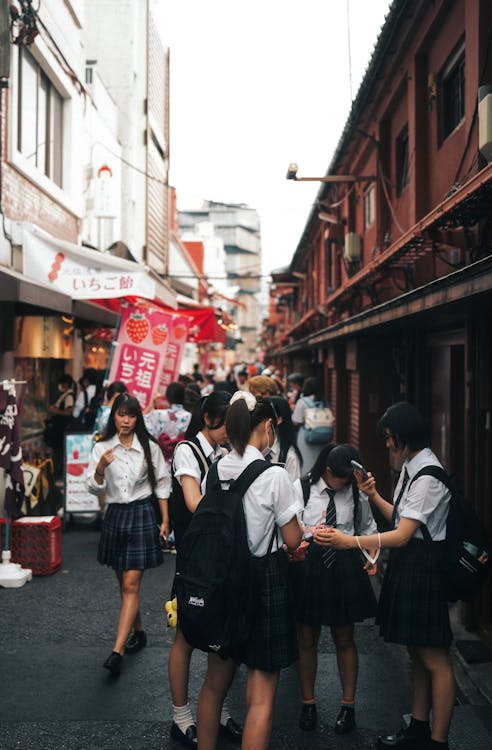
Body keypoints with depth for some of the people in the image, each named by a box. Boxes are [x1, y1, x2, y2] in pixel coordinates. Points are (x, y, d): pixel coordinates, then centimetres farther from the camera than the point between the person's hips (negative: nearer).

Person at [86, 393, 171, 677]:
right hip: (115, 515, 3)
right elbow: (95, 489, -1)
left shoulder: (149, 447, -2)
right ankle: (138, 632, 34)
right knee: (124, 583, 14)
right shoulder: (102, 448, 2)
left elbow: (162, 485, 5)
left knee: (131, 585, -9)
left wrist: (165, 520, 3)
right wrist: (100, 468, -20)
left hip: (141, 514, -3)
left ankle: (118, 651, -13)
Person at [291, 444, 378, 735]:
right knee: (307, 639, 11)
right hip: (307, 566, -1)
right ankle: (308, 704, 29)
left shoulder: (356, 492, -1)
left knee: (344, 639, 12)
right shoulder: (300, 489, -9)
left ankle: (348, 705, 27)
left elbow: (368, 528, 13)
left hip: (345, 567, 1)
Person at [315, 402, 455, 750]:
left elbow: (403, 535, -25)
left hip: (425, 567, -10)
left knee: (435, 658, 0)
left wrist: (349, 541, -30)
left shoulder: (427, 476, -20)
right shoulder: (410, 467, 9)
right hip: (407, 564, 10)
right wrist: (375, 496, 4)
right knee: (416, 653, 19)